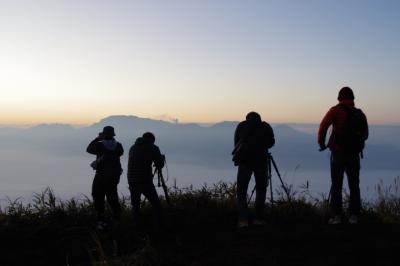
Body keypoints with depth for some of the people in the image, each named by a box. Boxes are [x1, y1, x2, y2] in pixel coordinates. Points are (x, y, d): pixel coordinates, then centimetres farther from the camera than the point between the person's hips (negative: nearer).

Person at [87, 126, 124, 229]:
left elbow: (89, 149, 4)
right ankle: (118, 218, 19)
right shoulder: (118, 145, -3)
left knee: (98, 198, 5)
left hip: (101, 175, -4)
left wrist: (97, 139, 10)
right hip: (114, 176, 4)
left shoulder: (100, 145, -12)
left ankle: (101, 221, 0)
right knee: (112, 198, 16)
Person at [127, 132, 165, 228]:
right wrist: (162, 158, 22)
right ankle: (160, 224, 2)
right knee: (156, 204, 5)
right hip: (145, 181, -5)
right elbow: (160, 165, 0)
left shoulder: (133, 147, 16)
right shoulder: (152, 148, 0)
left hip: (132, 181, 5)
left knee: (135, 205, 12)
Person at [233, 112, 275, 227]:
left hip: (245, 161, 0)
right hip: (261, 161, 1)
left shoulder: (241, 125, 12)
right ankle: (259, 218, 10)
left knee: (241, 191, 5)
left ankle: (243, 219, -7)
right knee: (261, 189, 15)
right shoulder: (266, 126, 12)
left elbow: (236, 143, 15)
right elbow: (271, 142, 17)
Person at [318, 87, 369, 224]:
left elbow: (323, 126, -16)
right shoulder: (360, 113, 7)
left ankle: (336, 216, 1)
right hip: (354, 155, 3)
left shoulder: (336, 111, -6)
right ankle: (354, 216, 10)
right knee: (354, 186, 11)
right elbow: (365, 134, 13)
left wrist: (321, 143, -2)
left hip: (338, 153, -3)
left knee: (336, 186, 3)